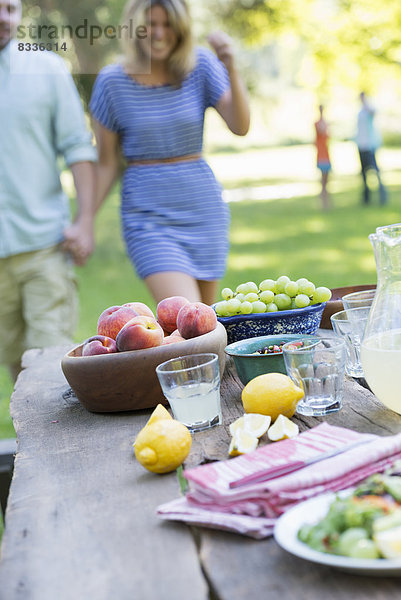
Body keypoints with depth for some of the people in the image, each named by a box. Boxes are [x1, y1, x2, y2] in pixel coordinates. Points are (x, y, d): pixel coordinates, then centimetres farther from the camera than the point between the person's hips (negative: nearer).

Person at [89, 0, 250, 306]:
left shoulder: (201, 66, 0)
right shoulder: (112, 81, -4)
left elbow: (240, 127, -11)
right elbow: (106, 164, 1)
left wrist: (231, 68, -23)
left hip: (203, 209, 3)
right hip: (148, 215, -3)